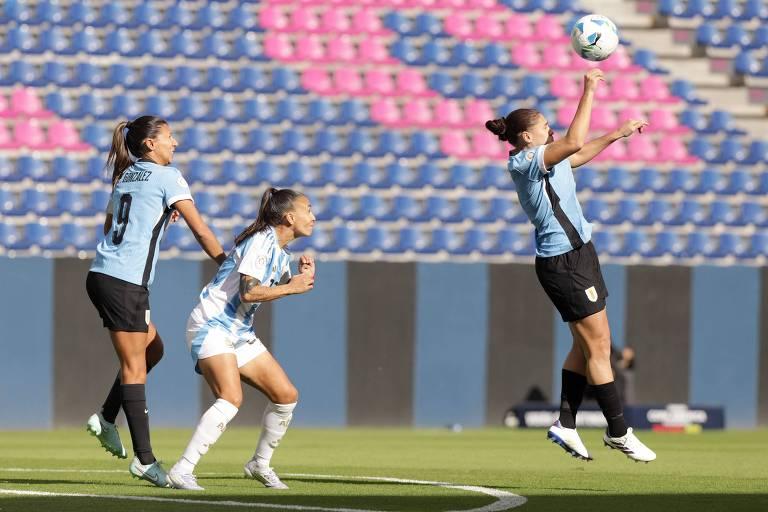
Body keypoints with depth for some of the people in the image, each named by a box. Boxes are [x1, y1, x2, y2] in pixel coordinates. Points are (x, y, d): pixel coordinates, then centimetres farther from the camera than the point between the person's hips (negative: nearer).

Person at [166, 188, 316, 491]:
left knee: (286, 396, 8)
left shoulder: (279, 251, 13)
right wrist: (292, 287, -17)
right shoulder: (261, 241, -17)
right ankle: (182, 472, -29)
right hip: (211, 326, -10)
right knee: (231, 399, -28)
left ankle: (260, 464, 26)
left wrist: (303, 275, 5)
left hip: (239, 331, 10)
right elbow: (248, 292, -26)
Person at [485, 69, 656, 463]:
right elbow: (574, 142, -31)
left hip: (578, 254, 10)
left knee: (589, 343, 10)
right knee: (597, 345, -4)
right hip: (564, 263, -10)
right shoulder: (524, 162, -17)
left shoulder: (542, 160, 12)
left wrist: (618, 134, 29)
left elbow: (580, 154, 32)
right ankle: (618, 432, 3)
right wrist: (588, 93, -25)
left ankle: (565, 423, 13)